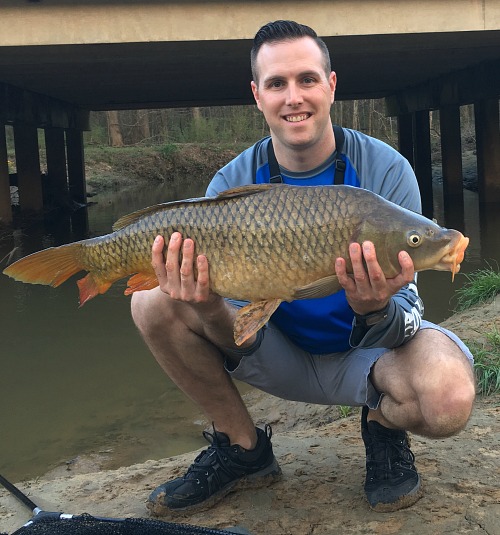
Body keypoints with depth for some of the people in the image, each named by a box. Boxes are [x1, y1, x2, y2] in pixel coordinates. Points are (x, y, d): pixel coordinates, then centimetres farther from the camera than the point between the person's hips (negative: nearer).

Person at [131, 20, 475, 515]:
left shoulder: (385, 170, -16)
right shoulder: (232, 185, -11)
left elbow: (405, 308, -18)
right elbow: (244, 340, -15)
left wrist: (376, 311, -43)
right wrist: (210, 311, -39)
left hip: (363, 350, -2)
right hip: (282, 353, 3)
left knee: (447, 399, -37)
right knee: (153, 303, -19)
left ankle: (382, 426, 3)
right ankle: (243, 449, 2)